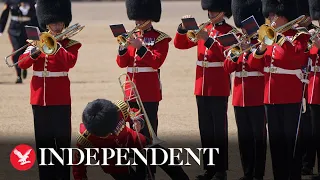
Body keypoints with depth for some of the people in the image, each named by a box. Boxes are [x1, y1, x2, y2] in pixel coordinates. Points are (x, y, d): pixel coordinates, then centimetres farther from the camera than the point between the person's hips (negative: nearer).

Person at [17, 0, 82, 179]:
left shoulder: (71, 44, 1)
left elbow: (70, 62, -20)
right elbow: (22, 64, -1)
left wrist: (56, 44, -18)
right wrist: (35, 51, -18)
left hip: (60, 100, -3)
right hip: (39, 99, 3)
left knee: (62, 139, -2)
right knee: (43, 140, 7)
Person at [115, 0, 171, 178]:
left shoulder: (161, 38, -3)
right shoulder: (132, 37, 13)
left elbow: (156, 62, -16)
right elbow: (122, 63, 7)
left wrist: (140, 47, -24)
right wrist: (123, 48, -11)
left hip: (149, 93, -6)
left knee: (148, 132, -6)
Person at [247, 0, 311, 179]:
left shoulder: (299, 37, -4)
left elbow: (297, 57, -25)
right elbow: (254, 65, 10)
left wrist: (281, 37, -21)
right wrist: (261, 48, -7)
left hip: (291, 97, -6)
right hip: (271, 96, 6)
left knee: (292, 140, -4)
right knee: (275, 140, 9)